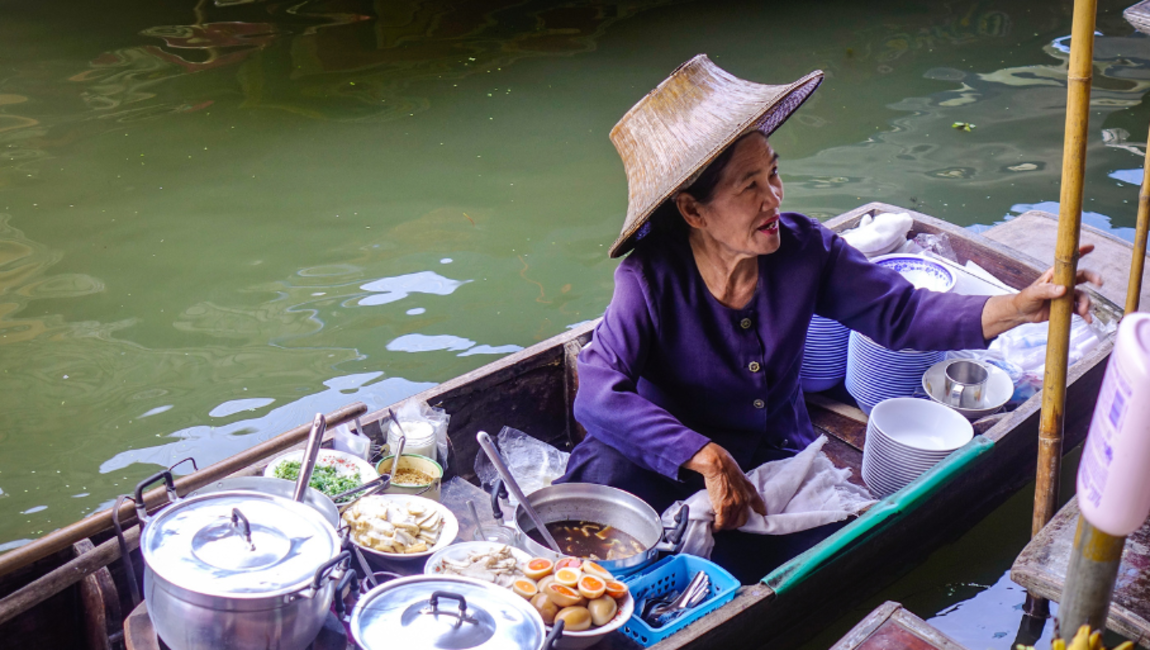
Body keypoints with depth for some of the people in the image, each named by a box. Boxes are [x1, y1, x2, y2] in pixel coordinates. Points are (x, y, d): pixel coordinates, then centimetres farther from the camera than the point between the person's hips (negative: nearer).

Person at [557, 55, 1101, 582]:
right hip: (676, 461, -3)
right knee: (605, 470, -34)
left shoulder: (802, 250, -12)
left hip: (776, 458, 3)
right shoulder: (652, 276, -23)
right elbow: (598, 396, -32)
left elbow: (899, 313, -9)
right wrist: (707, 458, -39)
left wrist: (1015, 308, -24)